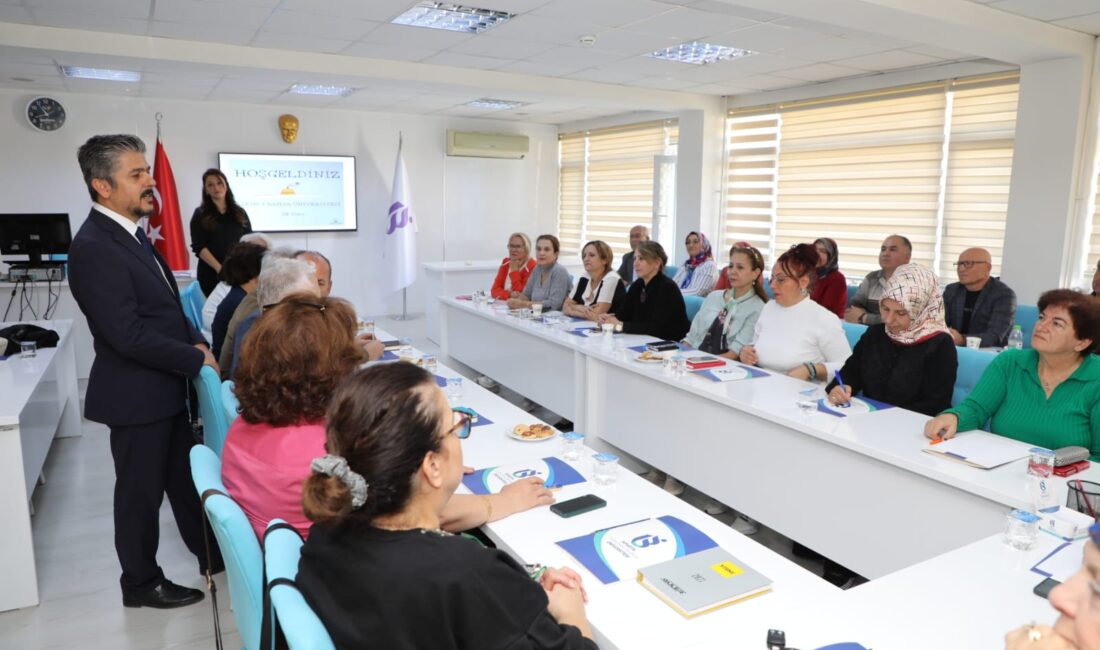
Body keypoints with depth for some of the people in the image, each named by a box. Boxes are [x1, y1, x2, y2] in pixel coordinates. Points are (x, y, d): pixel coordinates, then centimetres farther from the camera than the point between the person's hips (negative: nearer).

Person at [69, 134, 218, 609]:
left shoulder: (129, 232, 7)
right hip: (136, 395, -9)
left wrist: (195, 339, 1)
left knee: (185, 476, 20)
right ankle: (141, 583, 28)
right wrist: (197, 359, -16)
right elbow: (129, 335, -26)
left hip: (164, 388, 9)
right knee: (141, 491, 9)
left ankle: (211, 554, 36)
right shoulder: (93, 247, -23)